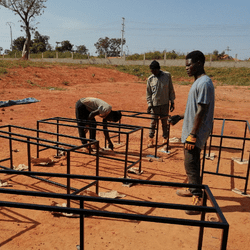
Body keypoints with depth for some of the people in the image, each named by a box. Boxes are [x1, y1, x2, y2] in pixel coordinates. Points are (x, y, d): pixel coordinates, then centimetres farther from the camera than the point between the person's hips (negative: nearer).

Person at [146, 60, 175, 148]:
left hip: (165, 104, 0)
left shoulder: (167, 75, -2)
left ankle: (165, 139, 20)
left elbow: (171, 89, 2)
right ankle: (150, 139, 16)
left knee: (164, 122, 9)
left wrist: (172, 102, 2)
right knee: (153, 122, 5)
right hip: (154, 104, 0)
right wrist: (149, 104, -6)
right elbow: (148, 93, 3)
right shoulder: (150, 79, -1)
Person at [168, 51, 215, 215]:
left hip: (196, 133, -10)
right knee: (192, 163, 20)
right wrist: (180, 117, 19)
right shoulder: (199, 82, 13)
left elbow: (201, 112, -22)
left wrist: (192, 135, -22)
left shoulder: (204, 83, -19)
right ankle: (193, 189, 35)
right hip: (192, 131, 10)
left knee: (191, 165, -6)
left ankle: (198, 200, 2)